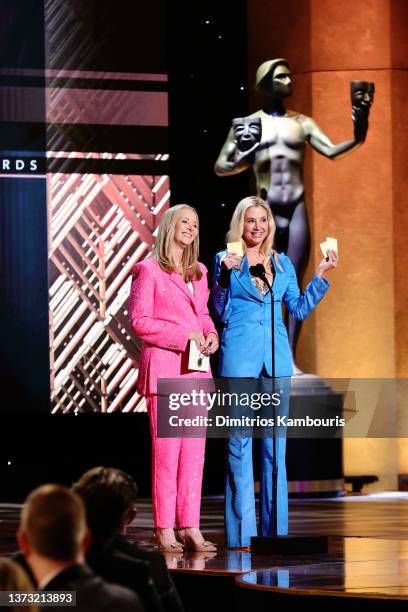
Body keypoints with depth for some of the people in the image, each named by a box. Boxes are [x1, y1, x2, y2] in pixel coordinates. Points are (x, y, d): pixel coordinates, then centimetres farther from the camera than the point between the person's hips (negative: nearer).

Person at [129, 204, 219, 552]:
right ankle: (164, 529, -3)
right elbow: (139, 321, -8)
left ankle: (189, 525, 6)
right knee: (166, 448, -7)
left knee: (195, 449, 3)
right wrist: (184, 335, -14)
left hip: (196, 368, 6)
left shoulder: (199, 273, 17)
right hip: (164, 366, -6)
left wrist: (211, 335, 1)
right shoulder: (148, 270, -3)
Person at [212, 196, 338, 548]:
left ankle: (276, 529, 10)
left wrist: (321, 274, 6)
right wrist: (225, 276, -14)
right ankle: (241, 532, -4)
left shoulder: (282, 263, 14)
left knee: (276, 443, 5)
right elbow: (221, 313, -1)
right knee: (239, 442, -6)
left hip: (276, 354, 4)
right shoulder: (226, 260, 3)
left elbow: (300, 310, 13)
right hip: (239, 353, -4)